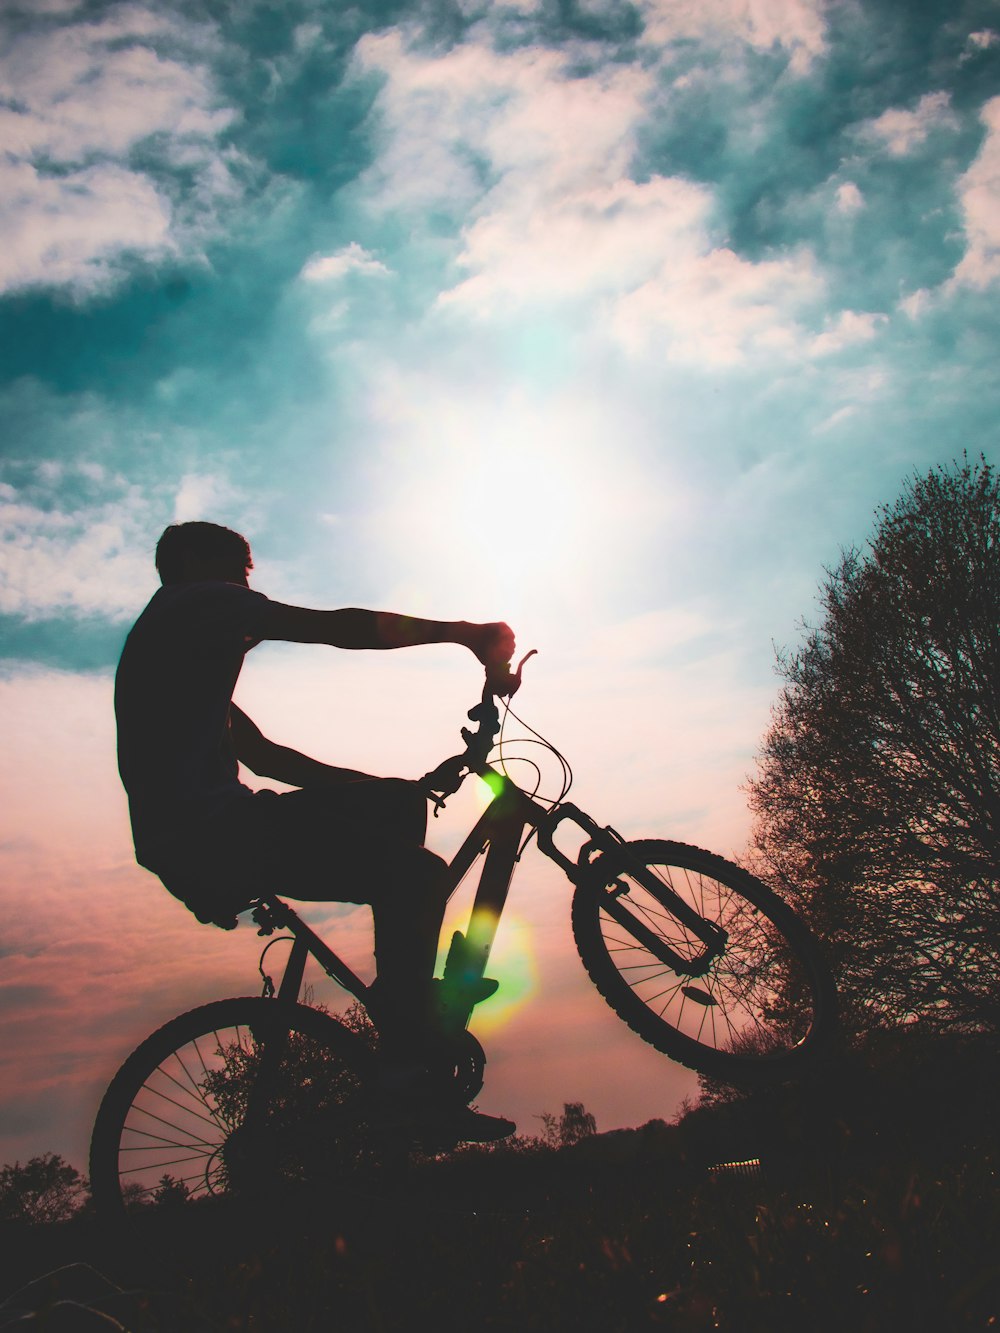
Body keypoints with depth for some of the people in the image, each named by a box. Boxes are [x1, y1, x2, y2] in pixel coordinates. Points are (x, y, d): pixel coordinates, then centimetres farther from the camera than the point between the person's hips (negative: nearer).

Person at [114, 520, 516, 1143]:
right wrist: (460, 632, -2)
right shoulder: (197, 602, 1)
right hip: (212, 835, -10)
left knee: (398, 801, 14)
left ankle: (406, 992, 16)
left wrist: (371, 784, 19)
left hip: (194, 843, 10)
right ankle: (409, 1069, -12)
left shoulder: (188, 650, 30)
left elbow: (262, 754, 25)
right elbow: (338, 627, -10)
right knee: (419, 873, -15)